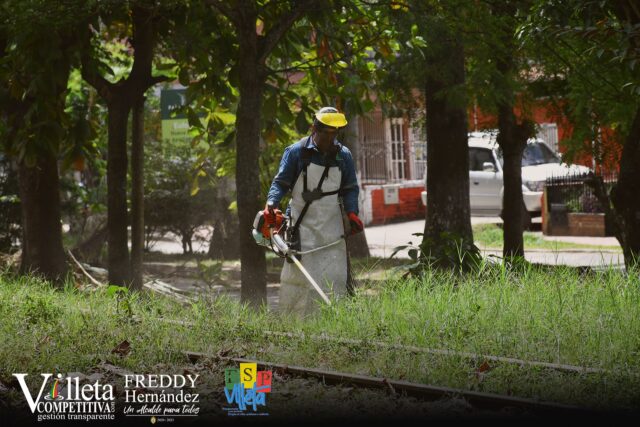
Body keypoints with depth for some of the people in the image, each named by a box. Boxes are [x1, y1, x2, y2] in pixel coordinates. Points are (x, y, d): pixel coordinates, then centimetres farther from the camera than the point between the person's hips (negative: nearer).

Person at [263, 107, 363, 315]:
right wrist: (271, 204, -21)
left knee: (335, 277, -3)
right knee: (296, 274, -4)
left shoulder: (344, 155, 7)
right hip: (302, 225, -3)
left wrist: (352, 212, -4)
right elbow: (280, 182, -3)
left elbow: (350, 189, 12)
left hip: (332, 227, 3)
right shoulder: (296, 152, -3)